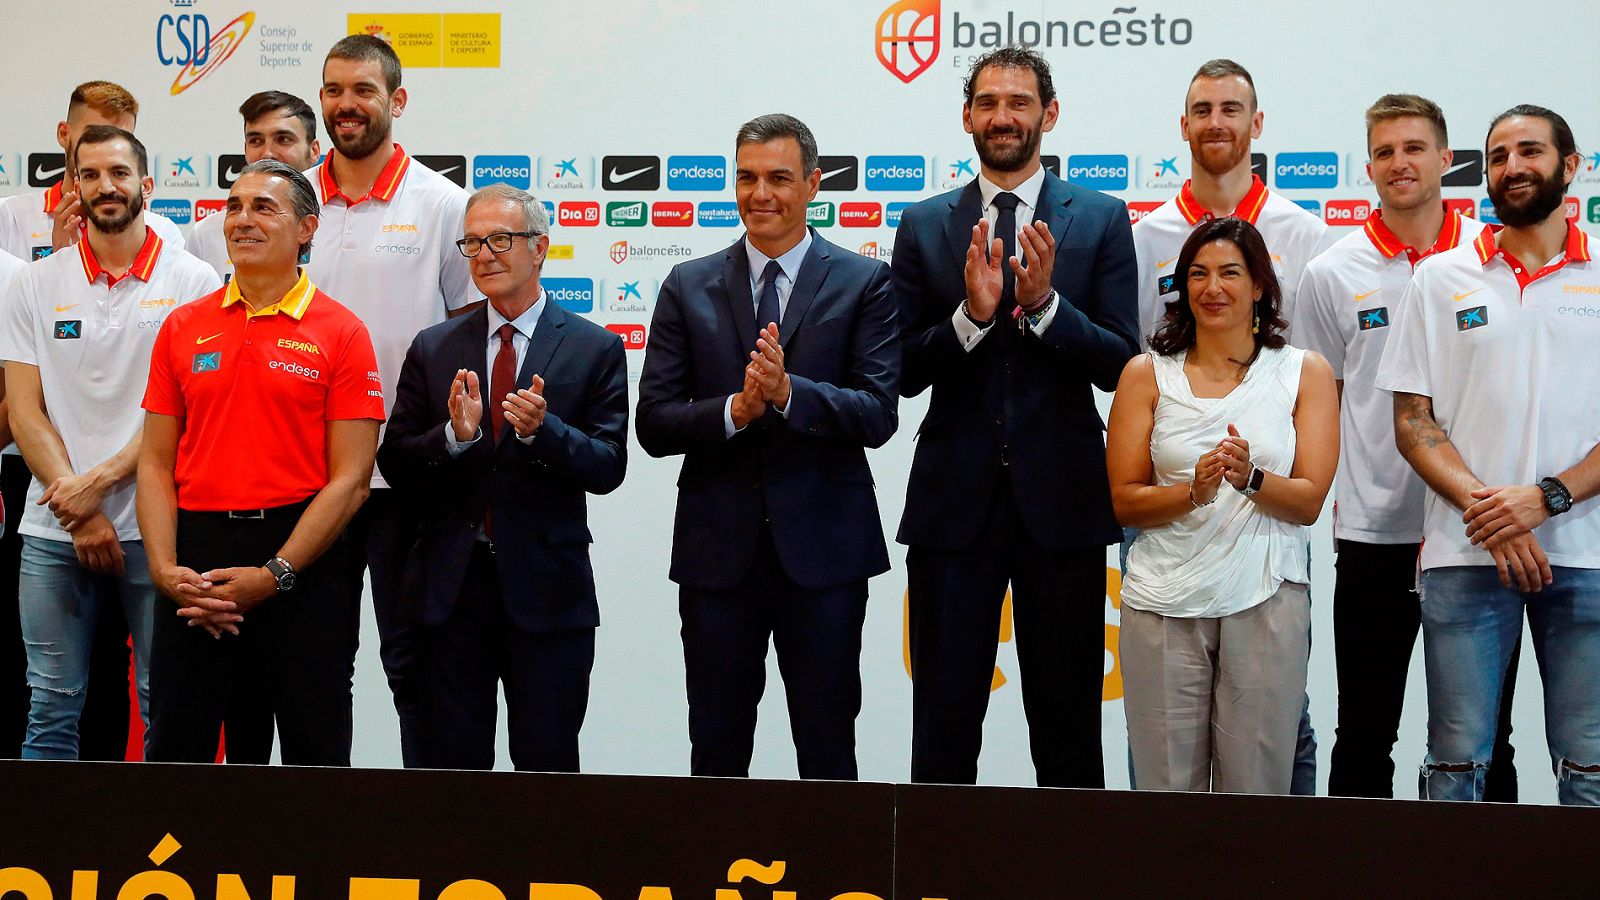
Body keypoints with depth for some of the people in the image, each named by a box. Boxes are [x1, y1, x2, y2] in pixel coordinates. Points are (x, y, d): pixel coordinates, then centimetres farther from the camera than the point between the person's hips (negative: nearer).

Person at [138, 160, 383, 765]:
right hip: (196, 554, 3)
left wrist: (274, 575, -13)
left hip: (302, 561, -3)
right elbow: (157, 462, 7)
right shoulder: (184, 328, 9)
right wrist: (165, 569, -7)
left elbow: (350, 478, -6)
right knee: (174, 752, 7)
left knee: (315, 754, 5)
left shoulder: (340, 333, -1)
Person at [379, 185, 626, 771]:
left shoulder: (594, 349, 1)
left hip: (548, 590, -2)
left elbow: (608, 468, -5)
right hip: (451, 586, 2)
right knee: (454, 761, 8)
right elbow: (394, 464, 3)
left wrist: (544, 430, -22)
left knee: (546, 762, 4)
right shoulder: (434, 349, 8)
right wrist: (454, 435, -16)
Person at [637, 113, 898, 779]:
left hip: (823, 549, -2)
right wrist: (735, 410, -17)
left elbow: (877, 415, -9)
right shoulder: (689, 287, 7)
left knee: (828, 750, 6)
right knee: (716, 749, 9)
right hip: (718, 548, 2)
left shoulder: (863, 284, 1)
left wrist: (788, 393, -24)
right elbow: (653, 424, 0)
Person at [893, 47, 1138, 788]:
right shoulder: (924, 226, 7)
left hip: (1061, 502, -1)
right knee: (943, 722, 6)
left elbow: (1120, 365, -3)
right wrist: (971, 314, -16)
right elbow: (904, 372, 1)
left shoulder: (1101, 220, 3)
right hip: (954, 500, 1)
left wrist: (1044, 303, -18)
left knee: (1067, 723, 7)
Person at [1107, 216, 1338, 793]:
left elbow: (1309, 501, 2)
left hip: (1265, 600, 0)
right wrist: (1195, 490, -14)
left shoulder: (1305, 372, 9)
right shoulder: (1147, 374, 9)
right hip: (1164, 603, 0)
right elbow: (1124, 501, 4)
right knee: (1166, 793, -1)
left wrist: (1251, 478, -17)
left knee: (1257, 791, -1)